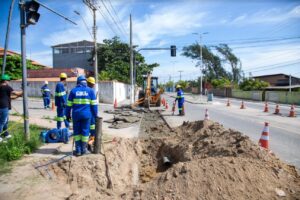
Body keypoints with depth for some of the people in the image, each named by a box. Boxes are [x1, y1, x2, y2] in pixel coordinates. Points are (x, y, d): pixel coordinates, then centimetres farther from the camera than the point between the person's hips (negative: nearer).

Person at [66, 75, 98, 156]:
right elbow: (94, 104, 0)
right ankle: (83, 150, 12)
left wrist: (68, 115, 13)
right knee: (85, 131, 7)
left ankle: (78, 150, 11)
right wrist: (95, 115, 5)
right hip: (86, 115, -1)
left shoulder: (73, 90, 5)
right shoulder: (90, 90, 3)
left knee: (77, 131, 9)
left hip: (76, 115, 1)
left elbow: (69, 104, 5)